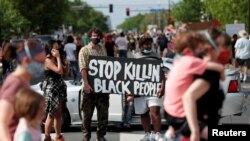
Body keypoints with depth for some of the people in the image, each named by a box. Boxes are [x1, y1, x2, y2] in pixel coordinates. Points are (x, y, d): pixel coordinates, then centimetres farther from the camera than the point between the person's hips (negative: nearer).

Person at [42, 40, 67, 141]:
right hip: (51, 89, -9)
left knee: (58, 114, 11)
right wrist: (58, 57, -20)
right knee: (51, 114, -6)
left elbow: (62, 73, 16)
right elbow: (59, 71, -25)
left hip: (59, 89, 9)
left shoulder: (54, 60, 13)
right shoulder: (48, 60, -15)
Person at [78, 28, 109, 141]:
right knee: (87, 113, 3)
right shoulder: (84, 50, -3)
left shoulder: (103, 50, 13)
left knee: (103, 113, 6)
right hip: (90, 87, -4)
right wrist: (86, 84, -22)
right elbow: (83, 68, -12)